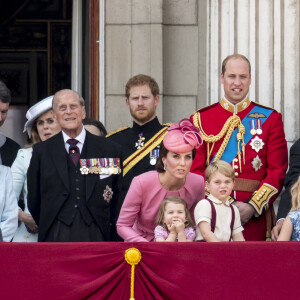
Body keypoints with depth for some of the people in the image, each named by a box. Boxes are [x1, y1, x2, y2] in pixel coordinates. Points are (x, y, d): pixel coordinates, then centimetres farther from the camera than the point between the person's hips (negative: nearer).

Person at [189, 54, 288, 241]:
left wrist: (253, 207, -10)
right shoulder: (200, 119, 8)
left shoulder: (270, 119, 8)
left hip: (254, 217, 0)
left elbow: (278, 171, 2)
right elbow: (194, 170, 5)